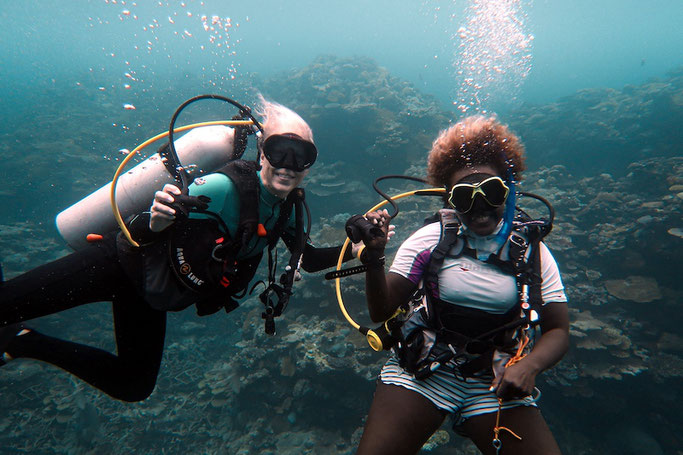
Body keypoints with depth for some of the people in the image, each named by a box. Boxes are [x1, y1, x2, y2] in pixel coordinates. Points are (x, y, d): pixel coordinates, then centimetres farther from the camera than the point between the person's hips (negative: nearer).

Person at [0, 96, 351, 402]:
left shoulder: (287, 208, -7)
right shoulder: (223, 188, -29)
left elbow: (307, 259, 6)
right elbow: (134, 235, -27)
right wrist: (154, 224, -49)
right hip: (120, 263, -7)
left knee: (133, 388, 21)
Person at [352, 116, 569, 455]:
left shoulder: (532, 251, 1)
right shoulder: (430, 239, -5)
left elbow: (557, 331, 6)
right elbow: (381, 312, -7)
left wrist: (530, 365, -15)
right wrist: (374, 258, -25)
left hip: (496, 382, 2)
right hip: (420, 371, -1)